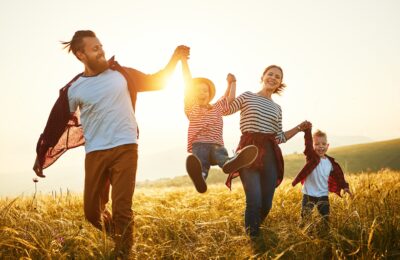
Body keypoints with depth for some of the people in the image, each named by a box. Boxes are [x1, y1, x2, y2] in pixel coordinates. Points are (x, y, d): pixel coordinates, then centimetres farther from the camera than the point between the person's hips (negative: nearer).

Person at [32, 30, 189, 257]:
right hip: (95, 154, 1)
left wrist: (176, 58, 3)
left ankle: (124, 253, 11)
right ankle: (116, 236, 37)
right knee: (92, 211, 7)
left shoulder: (121, 74, 4)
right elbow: (56, 124, 8)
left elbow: (157, 81, 13)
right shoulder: (73, 89, 1)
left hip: (125, 148, -1)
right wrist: (41, 156, 11)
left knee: (122, 209, -6)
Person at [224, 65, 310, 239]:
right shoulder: (247, 97, 9)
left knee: (267, 203, 3)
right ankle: (253, 238, 4)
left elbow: (279, 138, 17)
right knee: (254, 200, -15)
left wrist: (299, 128, 8)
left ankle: (253, 229, 30)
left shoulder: (277, 108, 19)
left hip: (270, 154, 5)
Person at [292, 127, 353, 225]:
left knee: (326, 219, 9)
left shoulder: (330, 162, 2)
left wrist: (344, 186, 2)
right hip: (309, 195, -3)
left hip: (323, 195, 3)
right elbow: (308, 145, -27)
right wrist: (307, 130, -41)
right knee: (305, 218, 1)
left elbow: (338, 175, 13)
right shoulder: (311, 158, -10)